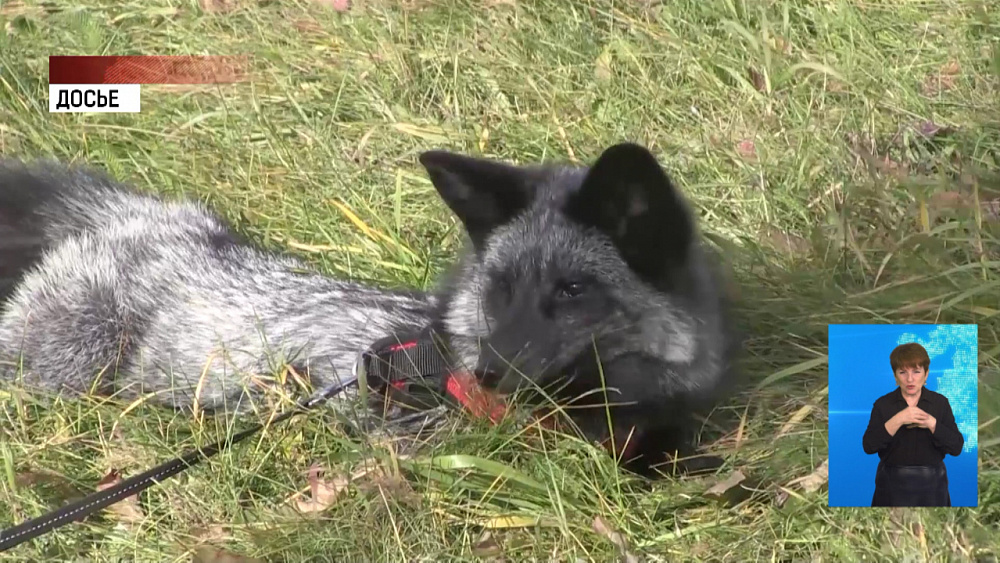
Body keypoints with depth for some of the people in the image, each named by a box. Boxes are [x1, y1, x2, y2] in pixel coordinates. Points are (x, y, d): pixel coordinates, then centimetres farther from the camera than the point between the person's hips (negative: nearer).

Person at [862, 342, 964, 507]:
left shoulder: (940, 402, 1)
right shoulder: (883, 404, -2)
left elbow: (957, 447, -7)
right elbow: (869, 446, -14)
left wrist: (932, 424, -21)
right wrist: (897, 420, -25)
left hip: (931, 484, 1)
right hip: (893, 485, -1)